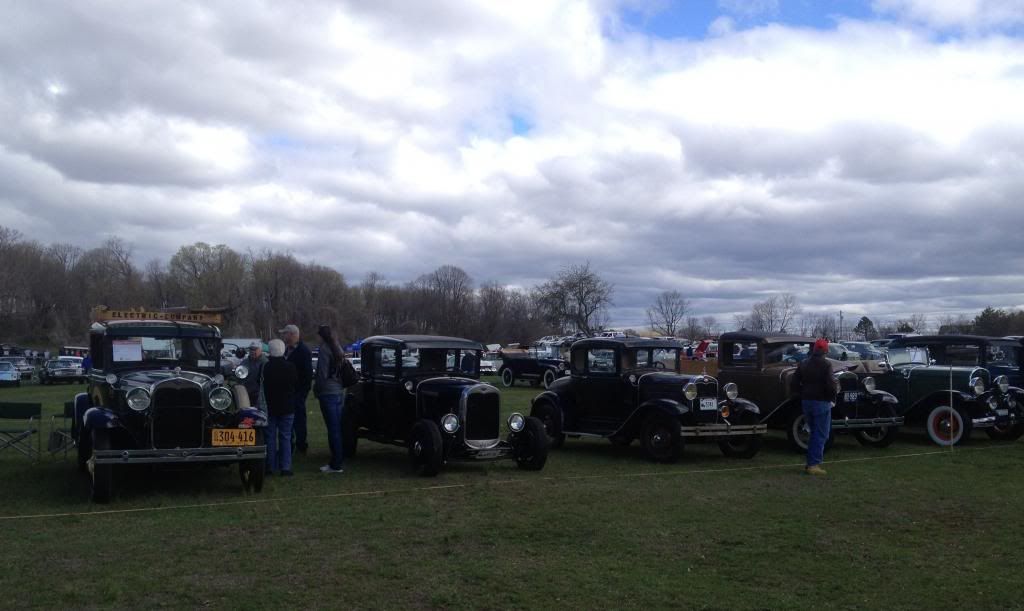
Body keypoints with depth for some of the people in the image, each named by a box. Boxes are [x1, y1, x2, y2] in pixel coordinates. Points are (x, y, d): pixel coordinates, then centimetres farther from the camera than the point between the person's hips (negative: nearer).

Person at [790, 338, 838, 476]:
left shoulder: (803, 364, 7)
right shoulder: (826, 365, -11)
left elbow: (793, 384, 7)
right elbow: (831, 385, -20)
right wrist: (833, 397, -3)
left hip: (806, 402, 6)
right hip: (821, 402, -6)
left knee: (814, 433, 20)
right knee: (821, 434, 1)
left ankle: (811, 462, 22)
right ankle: (814, 464, -3)